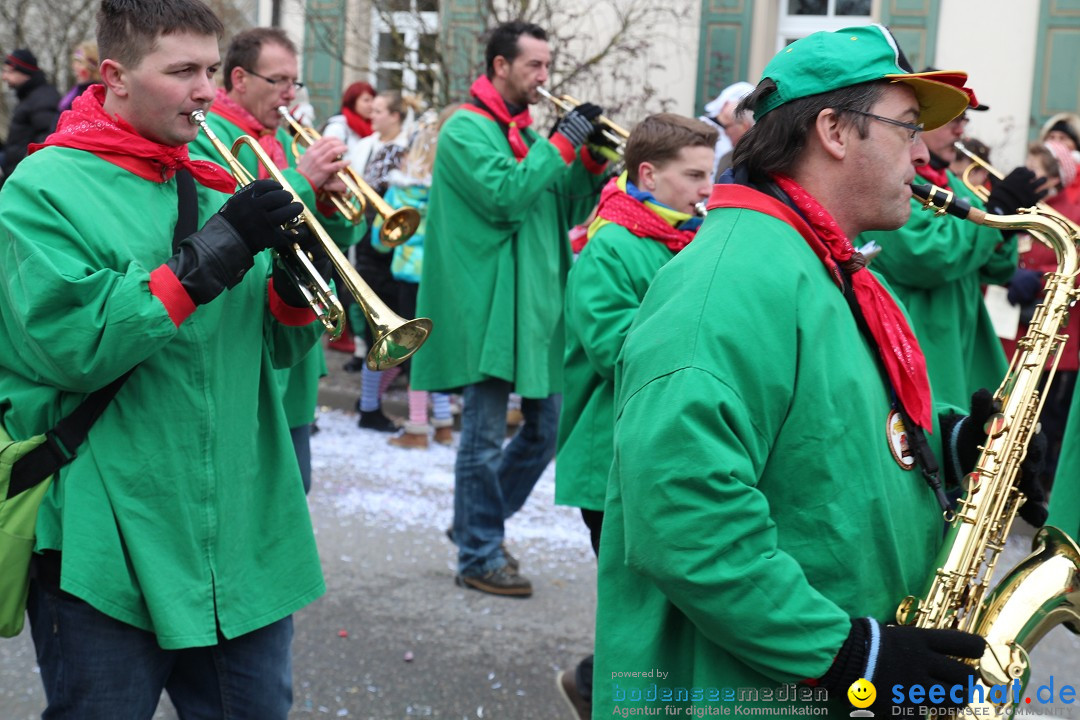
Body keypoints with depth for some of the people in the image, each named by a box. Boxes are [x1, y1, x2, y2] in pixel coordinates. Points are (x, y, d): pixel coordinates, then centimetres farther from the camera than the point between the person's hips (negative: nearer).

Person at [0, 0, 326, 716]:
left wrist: (297, 285, -11)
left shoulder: (218, 185, 9)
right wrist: (212, 251, -22)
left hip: (242, 538, 6)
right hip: (108, 546, -5)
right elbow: (67, 345, -21)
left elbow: (277, 348, 12)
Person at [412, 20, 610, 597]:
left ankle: (477, 524, 30)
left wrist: (592, 163, 0)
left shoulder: (526, 131, 16)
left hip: (538, 303, 9)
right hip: (488, 305, -8)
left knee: (546, 425, 14)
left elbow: (564, 213, 15)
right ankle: (478, 558, 13)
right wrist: (563, 143, -18)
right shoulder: (467, 128, -8)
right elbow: (505, 195, -22)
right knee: (485, 436, 0)